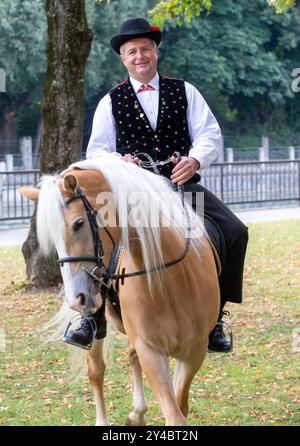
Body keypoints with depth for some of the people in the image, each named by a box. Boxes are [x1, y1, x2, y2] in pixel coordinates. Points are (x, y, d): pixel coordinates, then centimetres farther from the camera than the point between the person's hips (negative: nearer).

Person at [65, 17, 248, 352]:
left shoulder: (183, 91, 14)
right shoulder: (111, 102, 13)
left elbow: (209, 133, 7)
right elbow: (96, 150, 8)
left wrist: (195, 159, -15)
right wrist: (119, 161, -15)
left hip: (181, 183, 1)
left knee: (235, 231, -19)